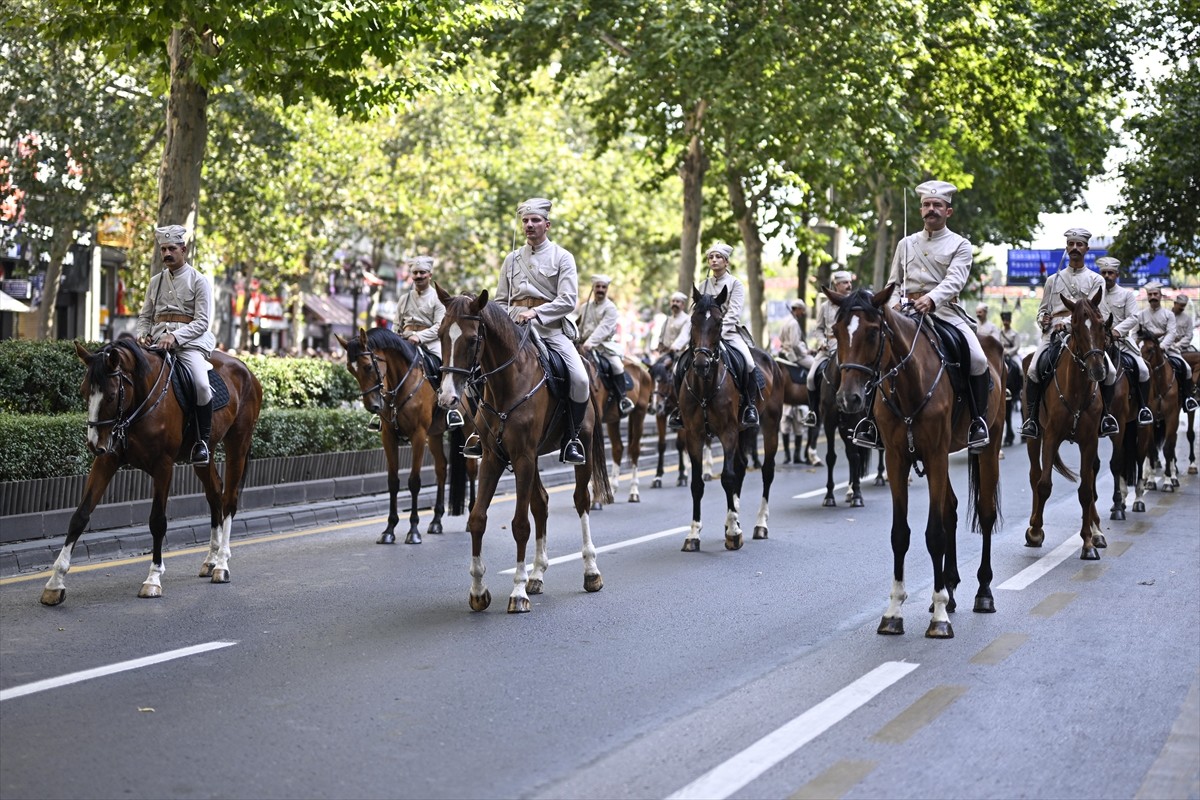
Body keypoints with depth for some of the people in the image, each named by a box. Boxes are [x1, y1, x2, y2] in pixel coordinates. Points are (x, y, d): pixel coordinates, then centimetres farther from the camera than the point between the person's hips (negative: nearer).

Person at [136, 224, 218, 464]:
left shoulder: (199, 281, 3)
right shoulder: (156, 281, 19)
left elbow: (202, 321, -6)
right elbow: (145, 316, 22)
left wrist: (175, 336, -20)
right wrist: (142, 334, -1)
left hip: (189, 339, -5)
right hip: (157, 340, 5)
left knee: (201, 384, -31)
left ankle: (203, 441, -17)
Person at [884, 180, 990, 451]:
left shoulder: (960, 245, 5)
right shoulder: (906, 243, 17)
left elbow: (954, 280, -12)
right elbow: (894, 282, 22)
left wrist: (931, 299, -31)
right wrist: (894, 304, -1)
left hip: (945, 310, -3)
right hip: (906, 312, 3)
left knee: (978, 359, -23)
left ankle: (978, 421, -7)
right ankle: (873, 417, -5)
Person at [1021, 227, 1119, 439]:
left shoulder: (1095, 280, 12)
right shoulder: (1053, 280, 20)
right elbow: (1043, 309, 22)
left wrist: (1067, 322, -18)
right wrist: (1043, 320, -2)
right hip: (1054, 331, 1)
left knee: (1109, 371, -19)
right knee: (1034, 370, -24)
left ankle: (1105, 414, 4)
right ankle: (1032, 417, -12)